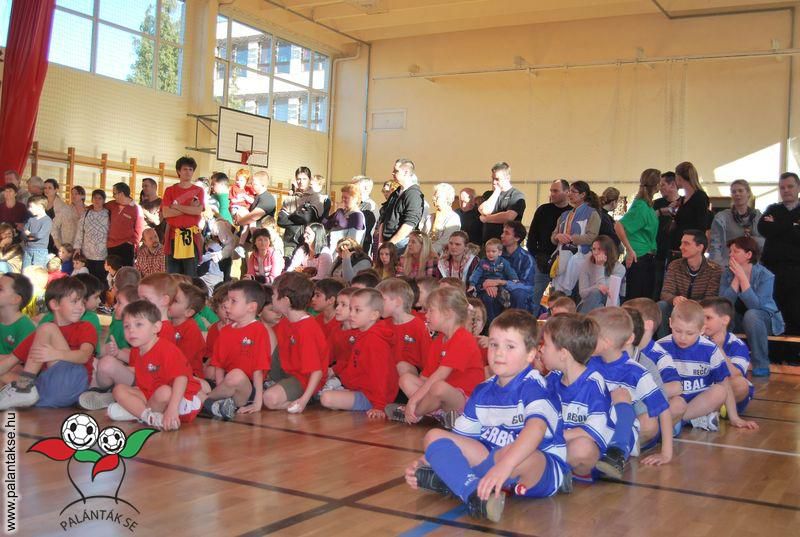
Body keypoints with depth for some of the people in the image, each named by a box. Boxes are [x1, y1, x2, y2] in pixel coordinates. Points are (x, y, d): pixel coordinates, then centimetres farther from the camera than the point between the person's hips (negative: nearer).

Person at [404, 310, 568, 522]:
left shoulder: (533, 387, -14)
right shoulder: (483, 391, 8)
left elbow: (536, 428, -35)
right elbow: (460, 436, 13)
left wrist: (504, 466, -51)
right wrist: (425, 462, -3)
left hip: (543, 468, -7)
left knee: (510, 453, -41)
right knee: (435, 436, -5)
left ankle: (449, 478, -15)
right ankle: (475, 494, -31)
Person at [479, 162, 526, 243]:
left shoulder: (517, 196, -1)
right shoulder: (488, 194, 15)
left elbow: (509, 217, -15)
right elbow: (484, 211, -4)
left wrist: (486, 219, -3)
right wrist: (496, 192, 0)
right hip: (487, 242, 4)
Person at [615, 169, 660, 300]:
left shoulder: (648, 205, 11)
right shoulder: (640, 206, -15)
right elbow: (618, 226, -23)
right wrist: (629, 250, -21)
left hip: (648, 259, 9)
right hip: (638, 259, -9)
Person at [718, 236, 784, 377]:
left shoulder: (765, 275, -18)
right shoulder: (727, 274, -7)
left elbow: (755, 305, -31)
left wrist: (742, 276, -31)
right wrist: (736, 278, -24)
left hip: (765, 319, -3)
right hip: (739, 320, 3)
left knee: (750, 315, -37)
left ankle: (762, 365, -23)